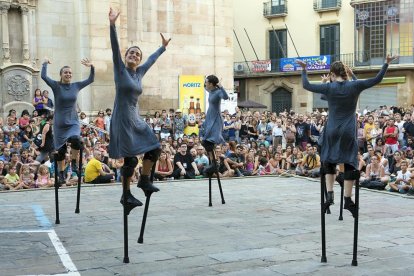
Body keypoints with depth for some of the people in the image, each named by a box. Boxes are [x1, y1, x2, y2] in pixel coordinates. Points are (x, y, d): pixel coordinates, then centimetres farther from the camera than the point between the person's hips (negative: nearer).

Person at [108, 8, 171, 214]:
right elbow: (115, 48, -15)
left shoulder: (139, 72, 12)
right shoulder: (120, 69, -3)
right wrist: (112, 25, -26)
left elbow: (152, 60, 28)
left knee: (154, 148, 3)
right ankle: (126, 195, 8)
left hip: (136, 120, 7)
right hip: (122, 120, -7)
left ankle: (144, 180, 21)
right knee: (131, 159, -6)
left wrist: (163, 47, 41)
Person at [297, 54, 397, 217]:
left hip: (332, 132, 0)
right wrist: (386, 63, 12)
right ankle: (348, 199, 1)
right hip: (349, 133, 0)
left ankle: (330, 193, 6)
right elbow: (377, 80, 2)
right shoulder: (355, 86, -3)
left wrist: (304, 69, 14)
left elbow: (306, 85, 3)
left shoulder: (329, 88, -5)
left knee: (329, 162, 16)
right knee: (350, 164, 4)